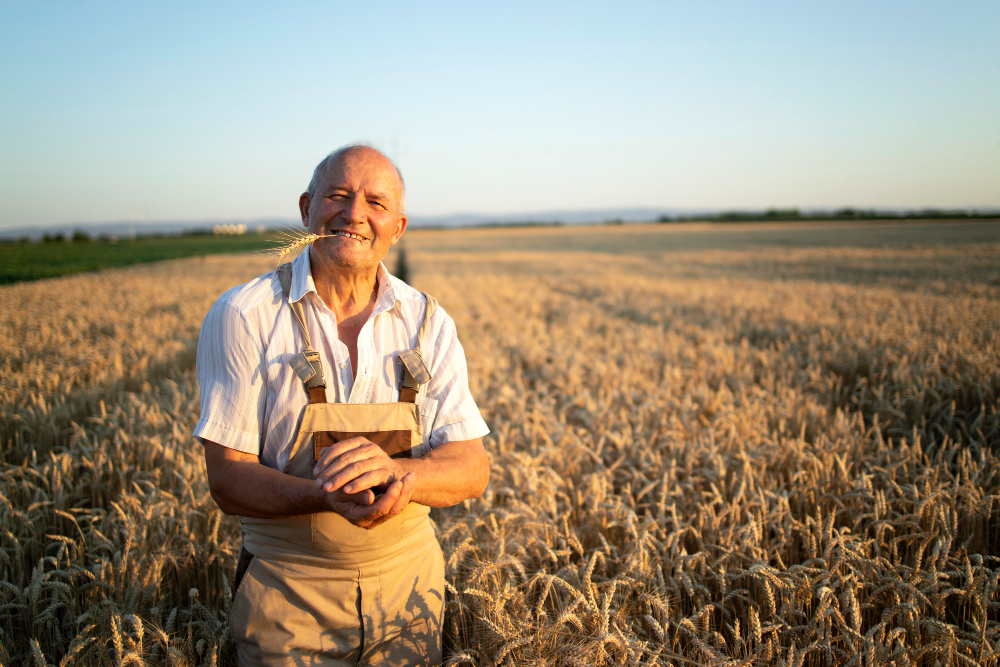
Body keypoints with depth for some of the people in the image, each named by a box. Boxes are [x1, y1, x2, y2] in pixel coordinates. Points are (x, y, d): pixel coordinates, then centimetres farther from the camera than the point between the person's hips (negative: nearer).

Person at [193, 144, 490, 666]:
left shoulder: (430, 324, -3)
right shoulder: (242, 317, -12)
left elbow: (472, 469, -7)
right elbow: (228, 480, -13)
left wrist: (392, 470, -28)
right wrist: (332, 496, -31)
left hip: (408, 584, 3)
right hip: (288, 595, -2)